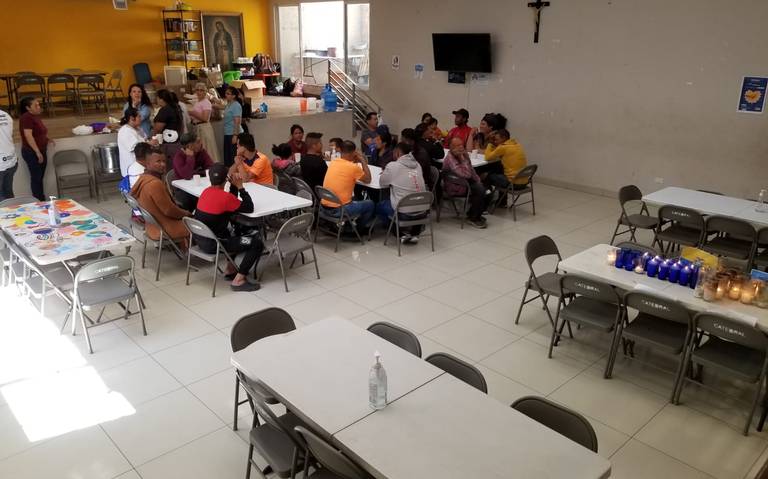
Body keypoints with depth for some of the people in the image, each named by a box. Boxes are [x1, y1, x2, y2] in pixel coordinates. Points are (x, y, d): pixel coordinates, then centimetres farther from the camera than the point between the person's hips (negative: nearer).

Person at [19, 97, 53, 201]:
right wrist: (37, 152, -24)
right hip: (31, 153, -9)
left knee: (40, 177, 13)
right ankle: (38, 201, 3)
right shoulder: (26, 117, -15)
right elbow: (28, 136, -22)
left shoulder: (35, 116, 11)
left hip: (41, 151, 9)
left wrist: (47, 139, 11)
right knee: (36, 177, -3)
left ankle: (42, 200, 20)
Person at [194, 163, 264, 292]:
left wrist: (234, 185, 2)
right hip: (213, 244, -9)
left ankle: (230, 270, 33)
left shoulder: (206, 191, 5)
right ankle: (238, 281, -4)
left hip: (200, 239, 9)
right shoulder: (225, 196, -20)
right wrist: (240, 186, -7)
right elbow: (249, 208, -13)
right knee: (257, 243, -6)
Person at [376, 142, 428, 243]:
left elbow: (382, 183, 5)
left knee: (379, 206, 22)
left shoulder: (392, 166, -8)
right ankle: (415, 233, 22)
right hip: (421, 211, 5)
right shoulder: (417, 165, 6)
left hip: (403, 213, -4)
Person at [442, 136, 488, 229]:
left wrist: (478, 181, 8)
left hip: (467, 182, 9)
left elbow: (471, 169, 18)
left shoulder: (464, 154, 2)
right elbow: (465, 174, -32)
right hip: (455, 188, -9)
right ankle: (473, 218, -5)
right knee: (479, 190, -23)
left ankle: (475, 214, 13)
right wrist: (462, 159, -29)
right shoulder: (450, 159, -24)